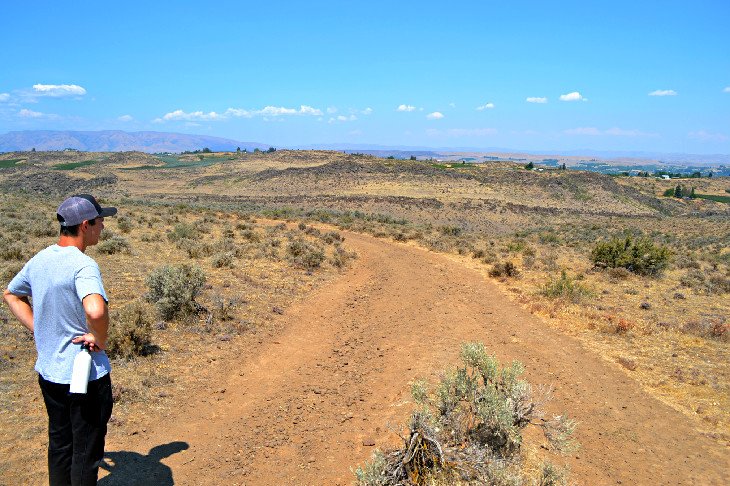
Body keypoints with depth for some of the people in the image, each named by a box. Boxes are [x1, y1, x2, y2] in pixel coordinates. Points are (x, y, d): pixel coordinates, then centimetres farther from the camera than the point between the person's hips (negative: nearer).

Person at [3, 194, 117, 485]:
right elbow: (95, 311, -41)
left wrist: (39, 329, 13)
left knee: (59, 444, 23)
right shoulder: (83, 265, -23)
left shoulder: (38, 260, 3)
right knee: (86, 450, 9)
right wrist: (101, 340, -22)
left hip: (48, 371, 8)